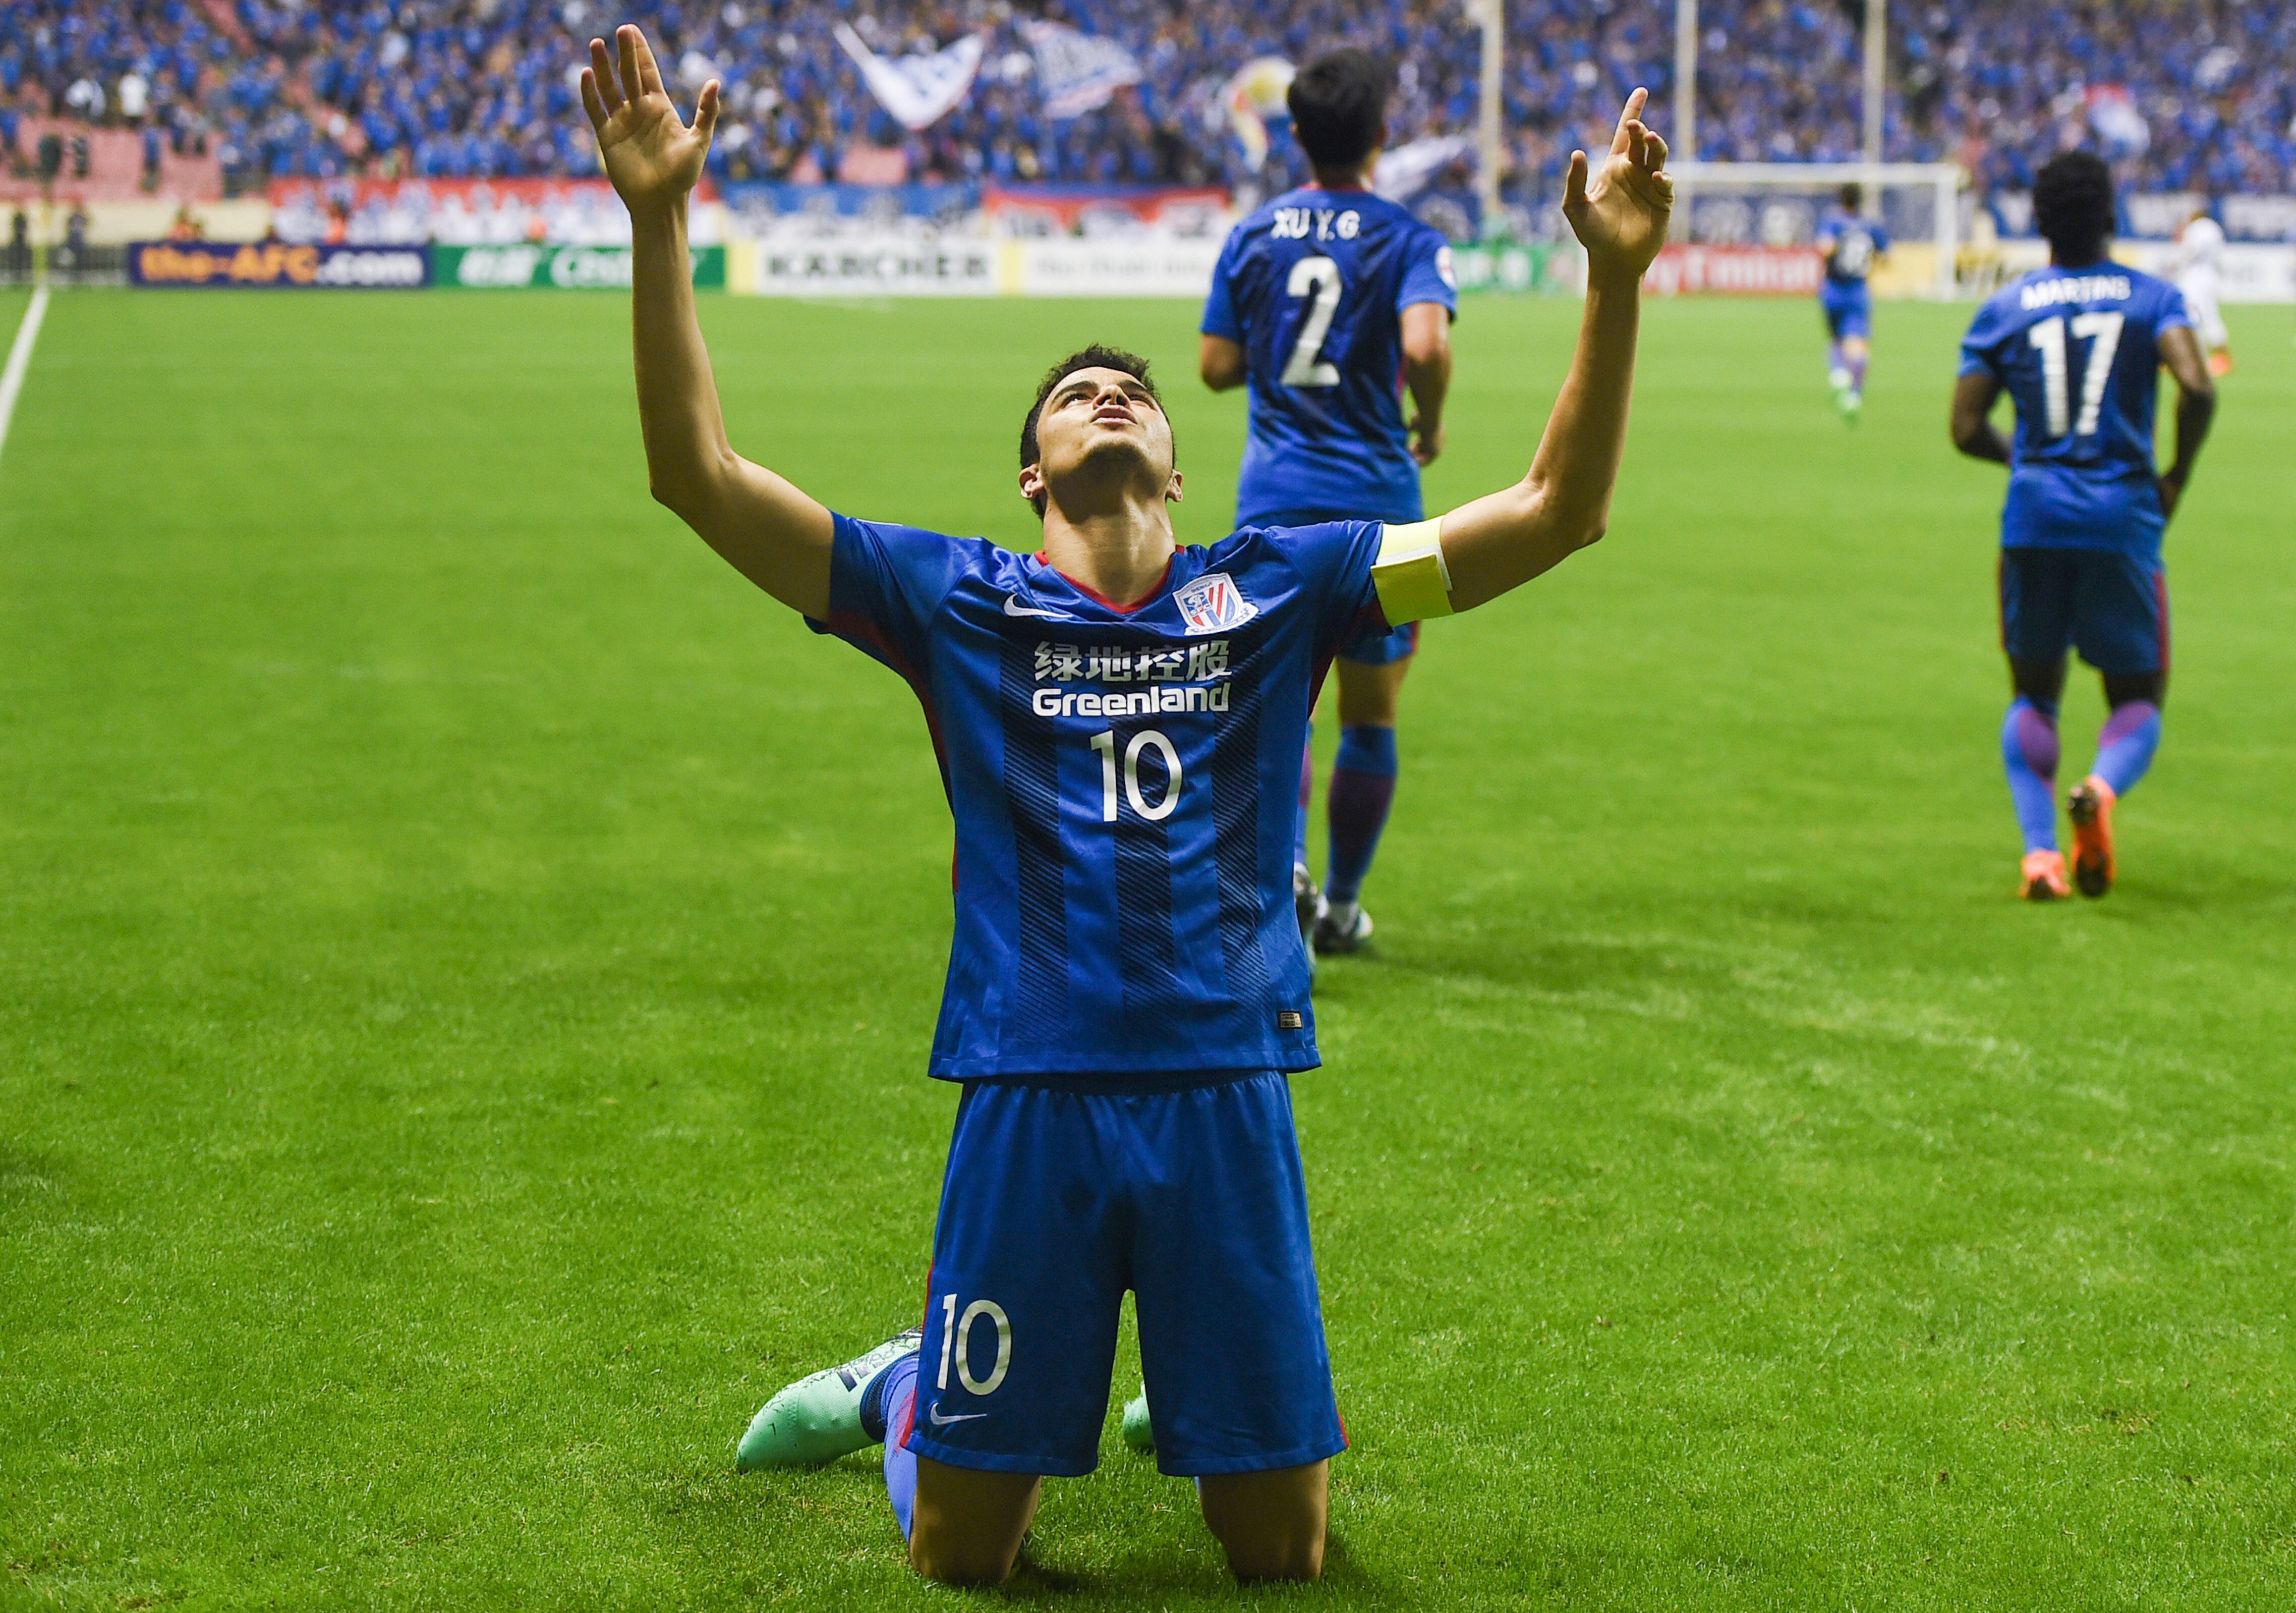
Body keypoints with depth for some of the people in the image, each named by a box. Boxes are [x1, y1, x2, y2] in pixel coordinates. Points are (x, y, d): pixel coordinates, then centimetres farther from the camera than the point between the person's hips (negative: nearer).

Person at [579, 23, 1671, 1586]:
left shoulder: (1277, 587, 9)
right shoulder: (956, 600, 6)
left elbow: (1558, 510, 4)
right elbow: (699, 473, -1)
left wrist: (1617, 279, -7)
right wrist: (659, 223, -10)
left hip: (1228, 1090, 1)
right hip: (1030, 1093, -1)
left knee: (1285, 1553, 8)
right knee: (961, 1554, 6)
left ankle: (1209, 1412, 43)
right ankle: (905, 1390, 41)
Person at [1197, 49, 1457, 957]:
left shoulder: (1252, 237, 4)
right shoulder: (1407, 240, -6)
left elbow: (1217, 366, 4)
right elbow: (1425, 344, -23)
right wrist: (1431, 422, -5)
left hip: (1272, 499, 2)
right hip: (1375, 500, -2)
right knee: (1371, 715, 13)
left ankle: (1285, 856, -20)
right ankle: (1340, 907, 18)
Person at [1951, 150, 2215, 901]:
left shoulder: (2004, 308, 5)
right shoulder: (2152, 297, 2)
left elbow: (1966, 429, 2)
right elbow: (2197, 387, -15)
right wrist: (2177, 474, 1)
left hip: (2034, 519, 1)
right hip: (2123, 516, -1)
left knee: (2032, 692, 16)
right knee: (2138, 696, 11)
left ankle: (2039, 851, -2)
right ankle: (2103, 785, -24)